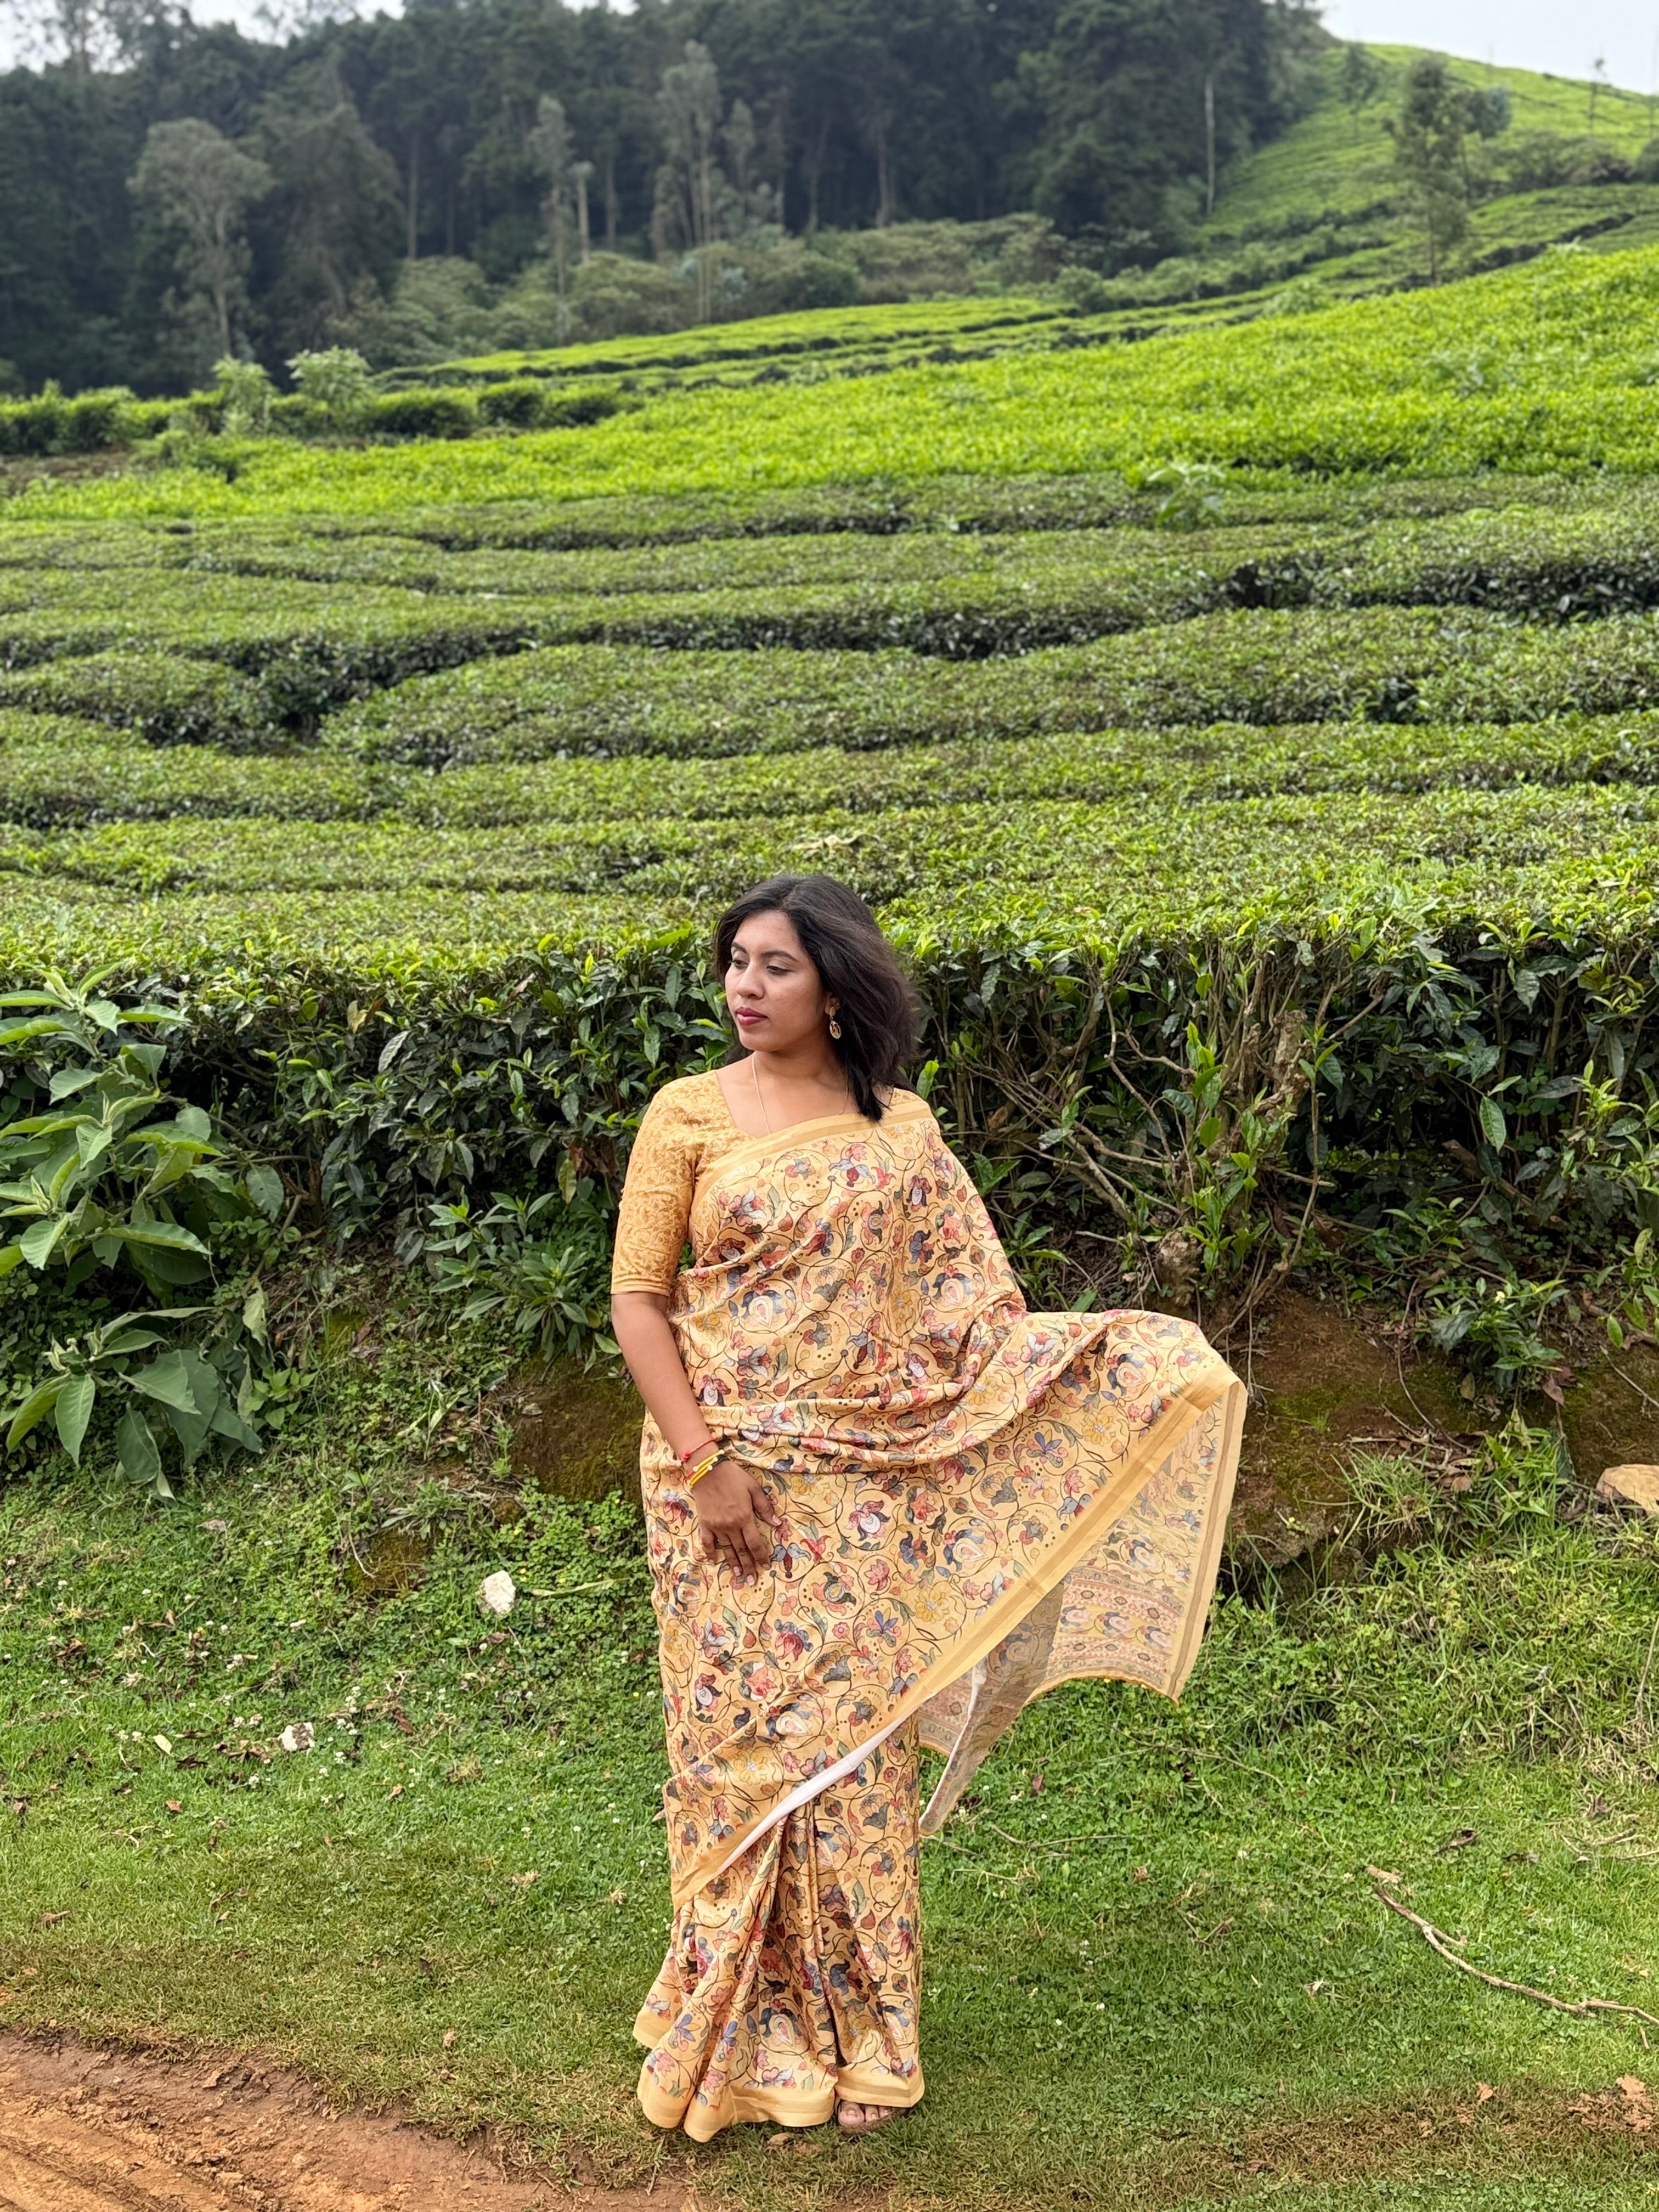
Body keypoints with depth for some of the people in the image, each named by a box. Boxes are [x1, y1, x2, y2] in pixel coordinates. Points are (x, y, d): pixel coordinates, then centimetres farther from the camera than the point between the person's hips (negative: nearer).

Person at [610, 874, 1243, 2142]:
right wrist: (705, 1461, -12)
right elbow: (638, 1299, -4)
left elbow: (968, 1307, 5)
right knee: (739, 1738, 6)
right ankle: (747, 2027, 24)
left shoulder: (899, 1132, 5)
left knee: (849, 1740, 5)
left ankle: (856, 2032, 22)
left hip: (859, 1485, 1)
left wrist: (1116, 1361, -6)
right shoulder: (690, 1114, -1)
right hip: (724, 1472, -1)